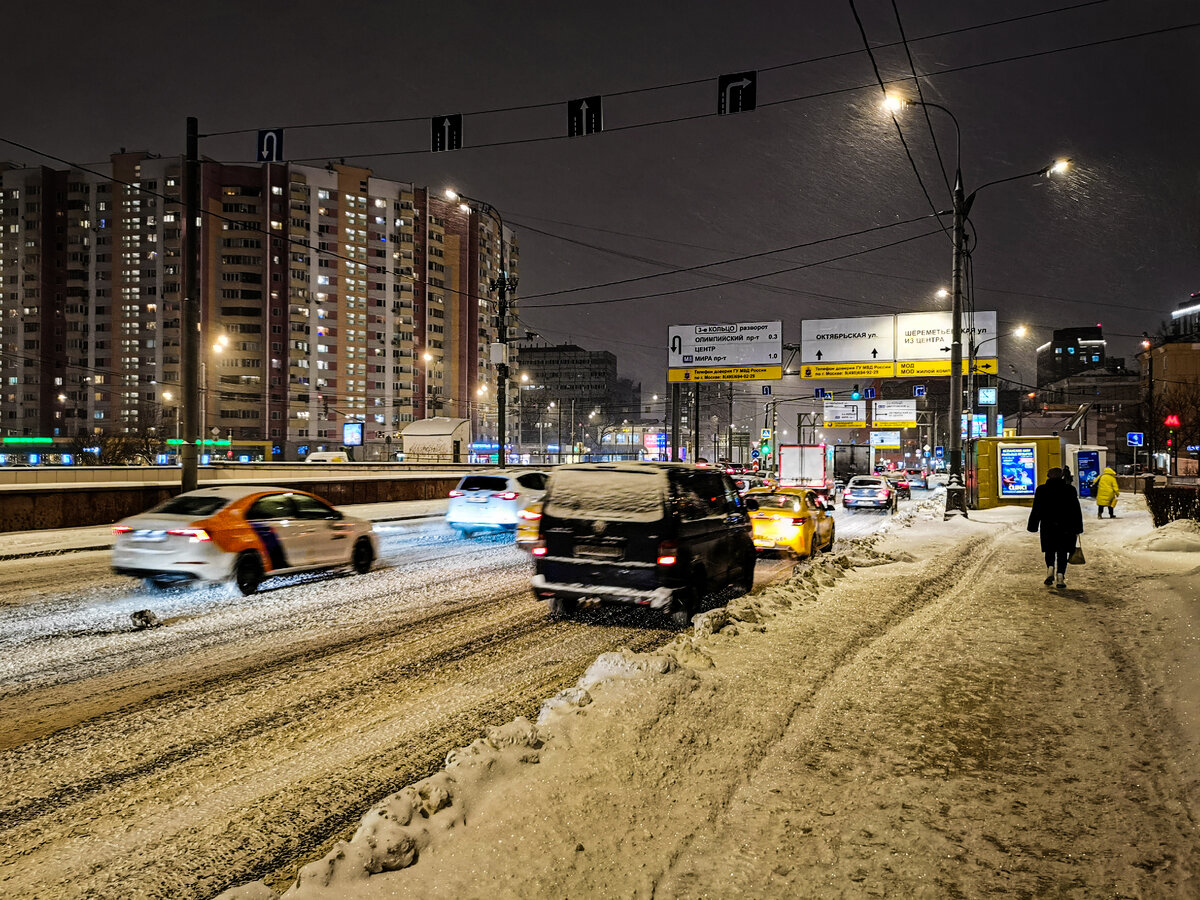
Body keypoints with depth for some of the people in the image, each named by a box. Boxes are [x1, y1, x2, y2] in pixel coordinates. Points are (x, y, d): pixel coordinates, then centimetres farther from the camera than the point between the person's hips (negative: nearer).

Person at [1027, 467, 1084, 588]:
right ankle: (1060, 578, -2)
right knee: (1062, 553, 5)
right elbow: (1076, 511, 3)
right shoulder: (1070, 490, 0)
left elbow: (1036, 510, -1)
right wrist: (1078, 528, 8)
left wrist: (1033, 526, 6)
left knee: (1050, 551, 14)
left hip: (1048, 527, 0)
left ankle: (1050, 570, -9)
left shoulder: (1041, 490, -1)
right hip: (1066, 527, 0)